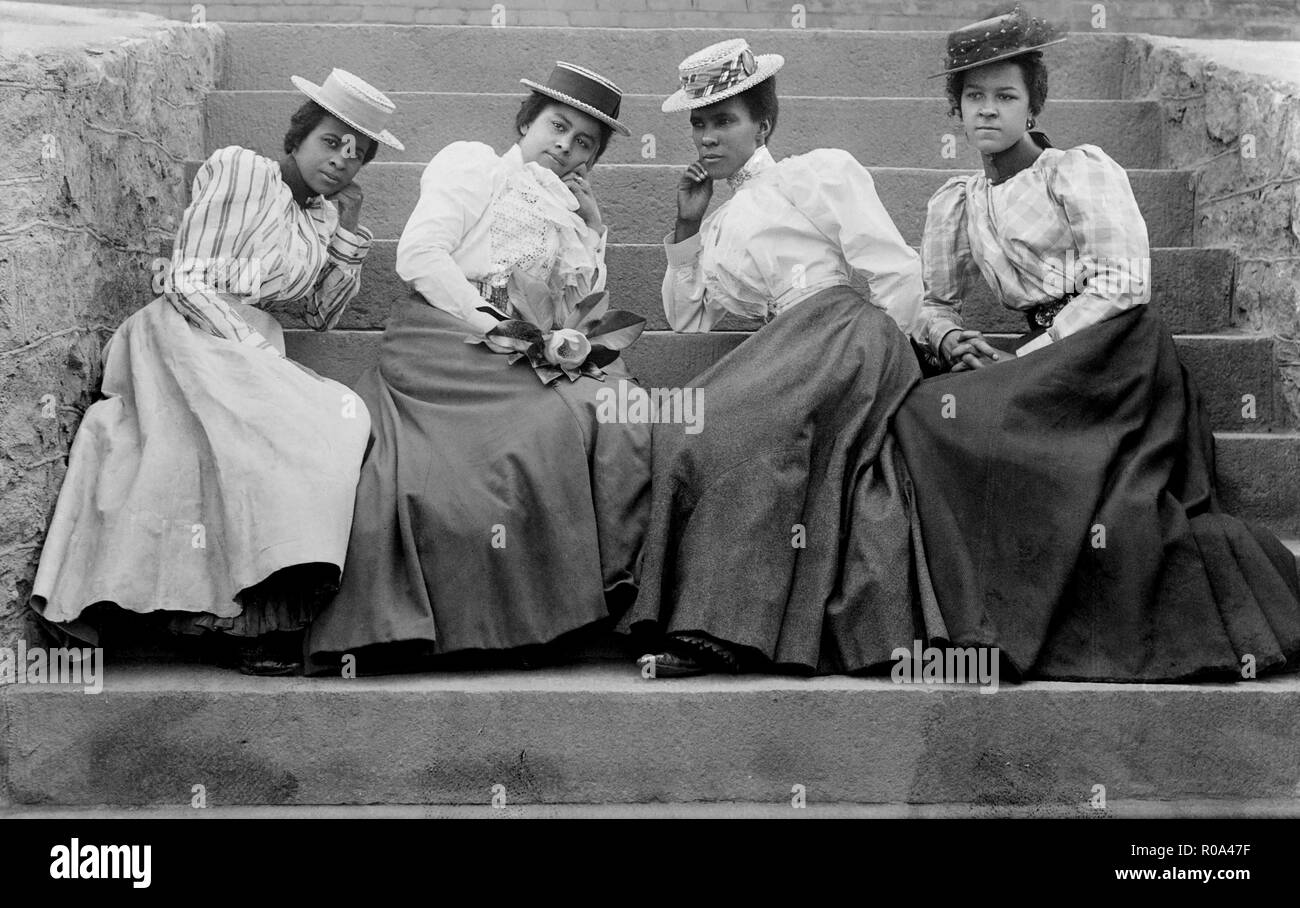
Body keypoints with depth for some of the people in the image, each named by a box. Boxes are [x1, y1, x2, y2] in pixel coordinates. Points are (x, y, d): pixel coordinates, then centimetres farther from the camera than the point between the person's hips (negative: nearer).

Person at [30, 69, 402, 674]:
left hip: (256, 350, 6)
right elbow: (188, 278, -4)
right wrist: (247, 343, -15)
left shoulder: (324, 217, 21)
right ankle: (265, 618, -31)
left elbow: (323, 317, 17)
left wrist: (349, 230, 10)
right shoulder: (235, 169, 3)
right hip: (195, 332, -6)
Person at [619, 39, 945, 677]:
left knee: (720, 425, -25)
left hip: (840, 326, -7)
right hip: (782, 356, 7)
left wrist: (873, 357, -2)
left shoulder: (821, 172, 9)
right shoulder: (719, 226, 29)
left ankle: (721, 626, -27)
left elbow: (898, 273, 3)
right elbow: (688, 323, 23)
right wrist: (685, 229, 19)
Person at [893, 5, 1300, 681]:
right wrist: (952, 340, -2)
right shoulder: (955, 204, 17)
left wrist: (1022, 360, -14)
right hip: (1042, 364, 6)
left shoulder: (1080, 170, 0)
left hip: (1117, 349, -6)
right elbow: (933, 301, 25)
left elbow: (1125, 282, -9)